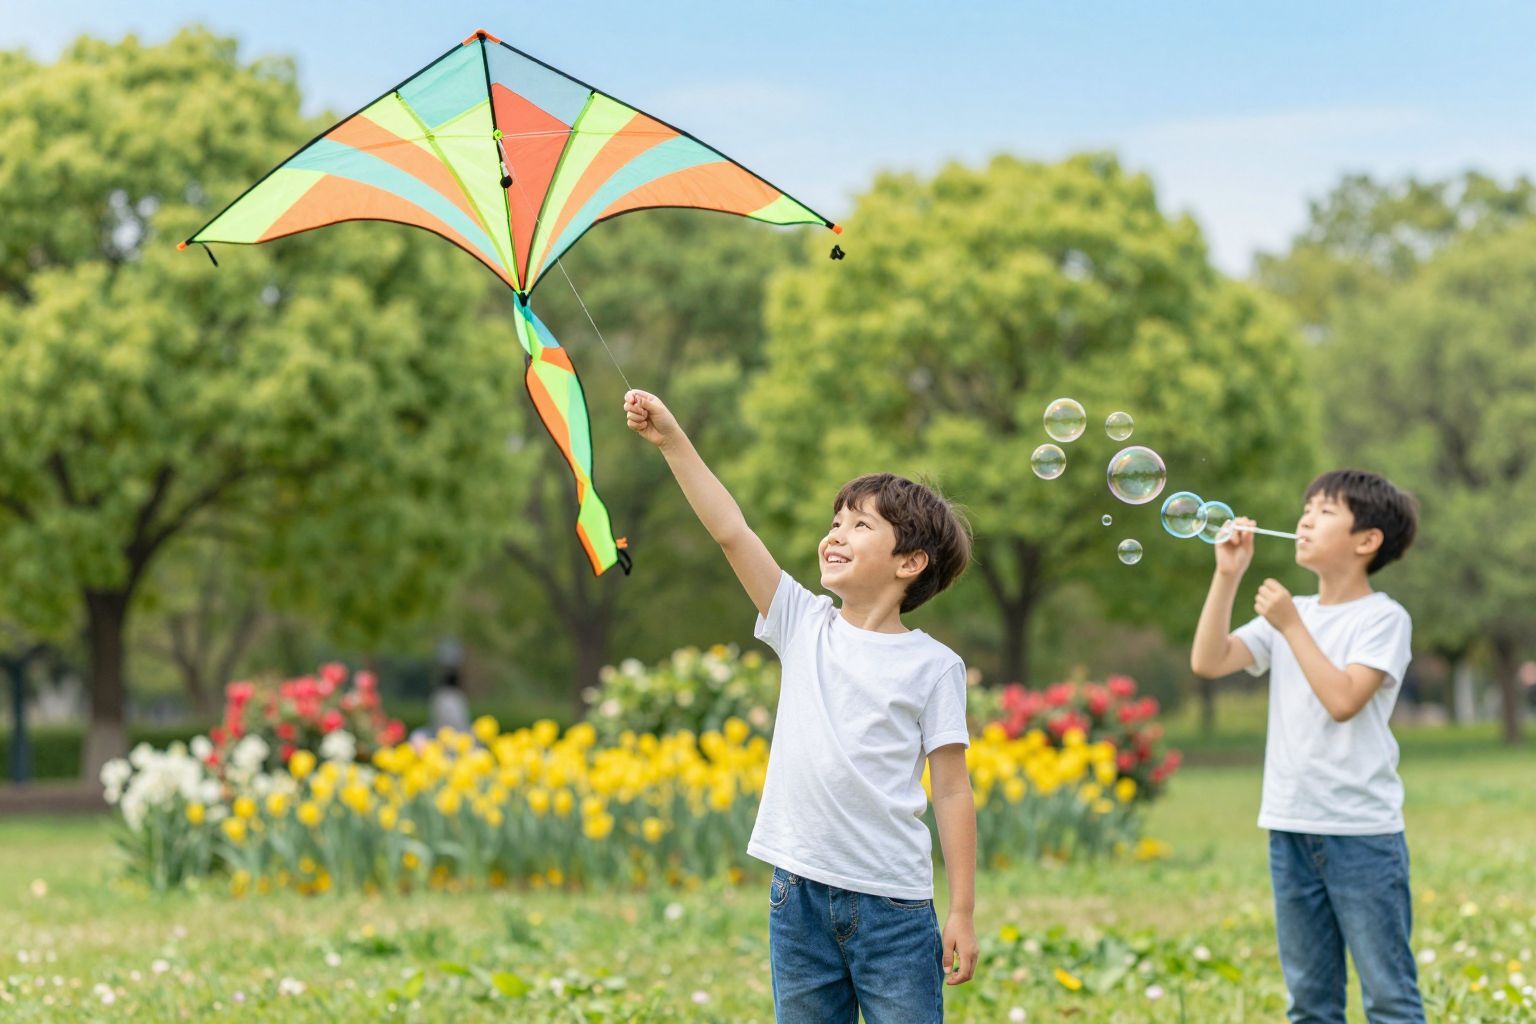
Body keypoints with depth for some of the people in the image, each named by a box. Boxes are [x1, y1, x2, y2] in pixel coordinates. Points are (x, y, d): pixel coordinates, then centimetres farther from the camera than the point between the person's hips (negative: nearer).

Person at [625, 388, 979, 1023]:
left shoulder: (934, 666, -2)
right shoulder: (803, 625, 6)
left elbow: (952, 791, -2)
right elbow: (732, 532, -2)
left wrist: (962, 913, -3)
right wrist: (673, 442, -9)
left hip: (892, 903, -3)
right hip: (800, 892, 3)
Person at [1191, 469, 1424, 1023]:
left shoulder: (1384, 618, -5)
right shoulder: (1288, 613, 11)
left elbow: (1342, 700, -18)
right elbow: (1208, 662, 2)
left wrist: (1291, 626, -13)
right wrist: (1227, 576, -3)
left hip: (1362, 832, -6)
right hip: (1290, 828, 6)